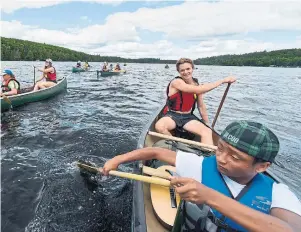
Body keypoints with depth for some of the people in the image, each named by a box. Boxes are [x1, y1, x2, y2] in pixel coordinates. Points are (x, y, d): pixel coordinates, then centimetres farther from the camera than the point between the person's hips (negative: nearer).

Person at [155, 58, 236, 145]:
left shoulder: (196, 85, 4)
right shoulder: (176, 82, -16)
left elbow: (201, 106, 12)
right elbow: (199, 90, -27)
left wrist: (208, 124, 12)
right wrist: (223, 80, -22)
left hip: (188, 117, 5)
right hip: (172, 115, -4)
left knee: (207, 131, -20)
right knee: (159, 126, -34)